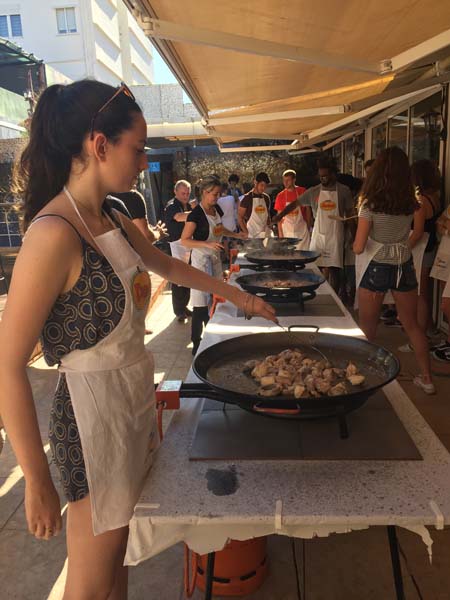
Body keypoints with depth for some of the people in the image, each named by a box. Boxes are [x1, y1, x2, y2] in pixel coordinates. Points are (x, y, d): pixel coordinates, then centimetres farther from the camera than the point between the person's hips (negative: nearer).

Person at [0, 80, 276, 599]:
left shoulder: (113, 221, 4)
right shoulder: (54, 234, -22)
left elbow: (169, 267, 22)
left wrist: (237, 295, 26)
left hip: (136, 398, 8)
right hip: (94, 412, -8)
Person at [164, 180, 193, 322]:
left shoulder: (188, 206, 15)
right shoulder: (171, 206, -10)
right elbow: (179, 217, -32)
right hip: (176, 244, -7)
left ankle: (184, 306, 24)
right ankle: (178, 311, 3)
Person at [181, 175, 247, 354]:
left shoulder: (217, 209, 6)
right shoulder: (196, 214, -17)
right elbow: (185, 241, -19)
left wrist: (236, 235, 14)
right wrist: (208, 244, -29)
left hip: (215, 257, 8)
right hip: (201, 258, -8)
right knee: (201, 302, -7)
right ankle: (197, 343, 3)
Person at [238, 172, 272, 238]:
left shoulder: (266, 198, 10)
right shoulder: (247, 198, -5)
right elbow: (240, 217, -6)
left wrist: (269, 230, 7)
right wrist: (246, 233, -13)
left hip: (265, 234, 5)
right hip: (252, 235, -5)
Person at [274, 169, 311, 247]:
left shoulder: (303, 192, -3)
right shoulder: (280, 196, -1)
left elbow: (308, 209, 5)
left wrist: (309, 226, 2)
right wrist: (280, 233, -3)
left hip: (302, 230, -1)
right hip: (287, 231, 1)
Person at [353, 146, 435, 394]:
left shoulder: (370, 204, -14)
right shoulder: (410, 204, -1)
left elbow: (358, 247, -14)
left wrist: (354, 244, 6)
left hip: (376, 269, -4)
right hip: (404, 266, 4)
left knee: (367, 328, 10)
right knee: (412, 325, 17)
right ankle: (426, 378, 24)